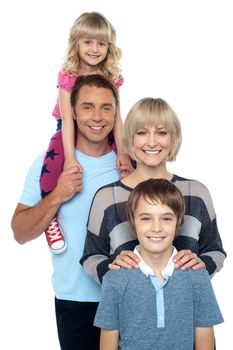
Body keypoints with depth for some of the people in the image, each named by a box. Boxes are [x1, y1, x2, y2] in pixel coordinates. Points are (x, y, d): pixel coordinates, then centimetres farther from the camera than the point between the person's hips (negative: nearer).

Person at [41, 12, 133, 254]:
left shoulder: (112, 76, -9)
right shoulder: (67, 76, -18)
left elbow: (115, 115, -12)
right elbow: (67, 118, -23)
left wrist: (122, 152, -23)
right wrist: (70, 158, -32)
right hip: (70, 129, -3)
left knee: (130, 159, -16)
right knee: (53, 163, -32)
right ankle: (50, 219, -17)